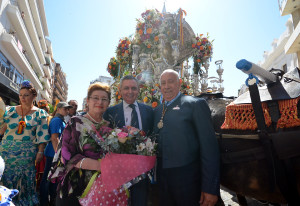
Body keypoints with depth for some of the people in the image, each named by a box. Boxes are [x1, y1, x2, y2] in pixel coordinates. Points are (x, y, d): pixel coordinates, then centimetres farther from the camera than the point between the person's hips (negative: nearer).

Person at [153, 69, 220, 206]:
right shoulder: (156, 111, 10)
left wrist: (210, 188, -15)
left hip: (188, 180, -5)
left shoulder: (196, 104, -8)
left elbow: (209, 146, -12)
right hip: (162, 180, 5)